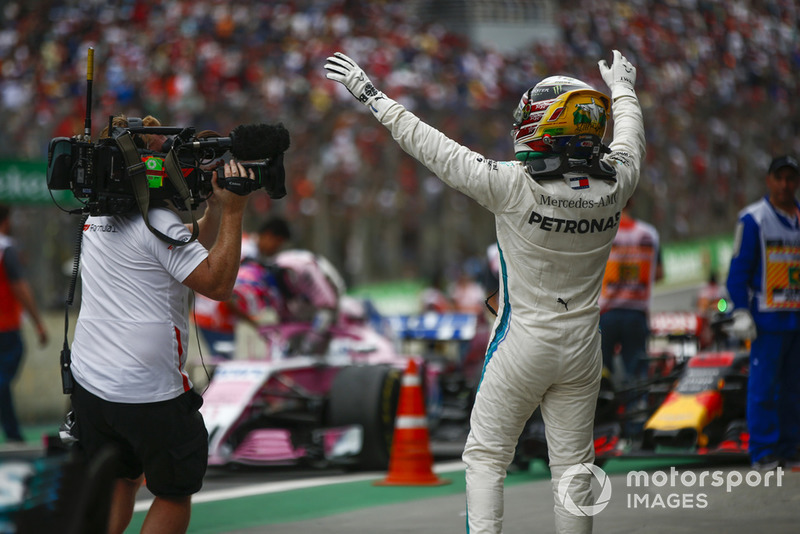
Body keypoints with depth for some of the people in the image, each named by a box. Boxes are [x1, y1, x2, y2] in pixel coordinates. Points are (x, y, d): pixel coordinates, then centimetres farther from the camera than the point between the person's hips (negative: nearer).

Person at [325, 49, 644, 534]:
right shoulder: (613, 185, -8)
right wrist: (623, 87, 37)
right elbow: (629, 138, 16)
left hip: (523, 346, -4)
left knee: (486, 456, 7)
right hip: (582, 348, 4)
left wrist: (373, 97, -3)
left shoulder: (516, 186, -21)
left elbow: (436, 149, -13)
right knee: (573, 462, 11)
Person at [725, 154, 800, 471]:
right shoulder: (753, 219, -1)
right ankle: (763, 452, -5)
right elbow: (738, 269, -2)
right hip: (768, 319, -5)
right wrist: (741, 314, -9)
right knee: (764, 385, -8)